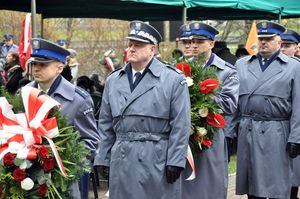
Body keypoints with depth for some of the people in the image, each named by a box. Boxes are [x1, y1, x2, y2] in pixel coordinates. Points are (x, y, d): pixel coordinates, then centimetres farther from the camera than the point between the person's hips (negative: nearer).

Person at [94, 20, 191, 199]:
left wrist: (175, 162, -11)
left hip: (158, 162, -4)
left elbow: (180, 125, -6)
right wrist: (102, 160, 10)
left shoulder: (173, 80, -1)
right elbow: (106, 126, 15)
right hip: (121, 162, 4)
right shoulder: (113, 81, 13)